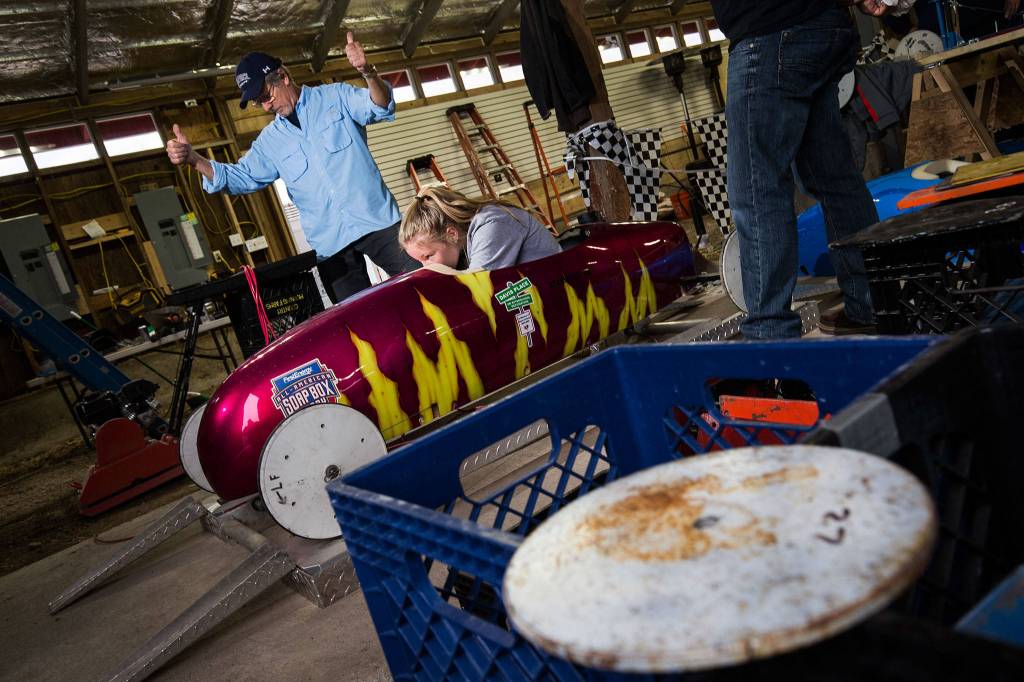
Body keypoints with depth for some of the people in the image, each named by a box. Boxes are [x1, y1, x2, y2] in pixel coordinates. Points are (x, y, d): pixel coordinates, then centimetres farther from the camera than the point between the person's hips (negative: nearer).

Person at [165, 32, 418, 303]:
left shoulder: (335, 96, 6)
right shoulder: (270, 140, 17)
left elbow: (381, 107, -10)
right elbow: (239, 177, 16)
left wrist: (369, 73, -32)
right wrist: (193, 159, 1)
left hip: (378, 222, -3)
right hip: (330, 243, 4)